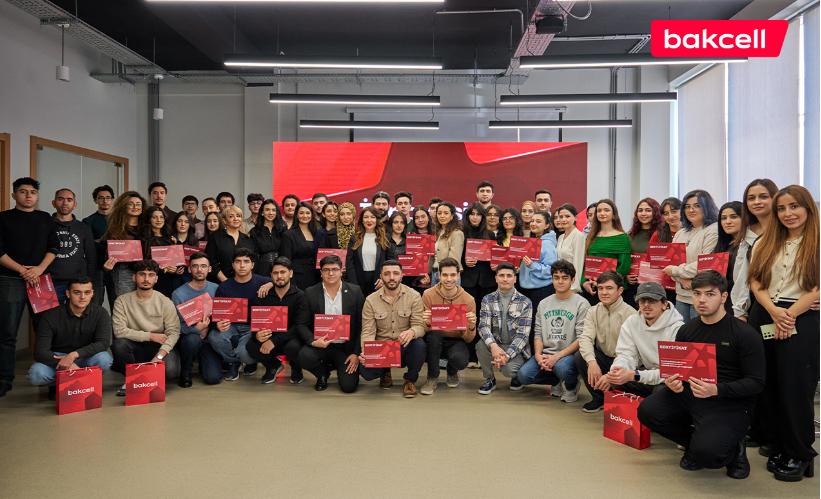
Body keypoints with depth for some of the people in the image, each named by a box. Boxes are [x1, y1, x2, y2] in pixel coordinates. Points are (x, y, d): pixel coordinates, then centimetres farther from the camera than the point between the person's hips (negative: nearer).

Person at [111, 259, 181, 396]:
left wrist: (159, 355, -26)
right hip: (134, 347, 1)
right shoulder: (122, 301, -2)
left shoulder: (165, 302, -3)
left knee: (171, 370, -30)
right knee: (118, 344, -32)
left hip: (159, 347, -1)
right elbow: (119, 331, -13)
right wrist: (150, 336, -15)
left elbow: (173, 332, -10)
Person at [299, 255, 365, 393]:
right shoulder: (310, 293, -2)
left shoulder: (355, 291, -3)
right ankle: (323, 374, 6)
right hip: (321, 344, 1)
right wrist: (313, 341, -19)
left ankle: (340, 367, 23)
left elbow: (361, 325, -1)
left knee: (349, 386, -15)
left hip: (347, 346, -1)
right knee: (304, 356, -30)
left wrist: (357, 353, -7)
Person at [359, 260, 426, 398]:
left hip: (406, 347, -1)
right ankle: (385, 372, 15)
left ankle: (410, 380, -1)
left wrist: (411, 332, -38)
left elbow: (420, 326, -13)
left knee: (419, 344, -34)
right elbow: (368, 332, -7)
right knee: (365, 370, -27)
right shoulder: (371, 300, -4)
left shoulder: (414, 296, -7)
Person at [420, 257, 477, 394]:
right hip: (434, 342, 0)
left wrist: (471, 327, -29)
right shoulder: (428, 295, -10)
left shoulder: (468, 300, -11)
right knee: (433, 334, -33)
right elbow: (425, 330, -8)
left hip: (456, 341, 0)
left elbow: (468, 339, -7)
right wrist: (427, 324, -31)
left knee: (460, 359, -33)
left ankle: (452, 373, 8)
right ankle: (432, 378, -11)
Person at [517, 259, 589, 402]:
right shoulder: (543, 303, 14)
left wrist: (557, 357, -18)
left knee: (562, 367, -38)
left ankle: (571, 385, 1)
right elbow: (538, 333, 11)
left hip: (569, 354, -5)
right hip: (546, 353, 5)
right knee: (524, 375, -20)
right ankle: (558, 382, 10)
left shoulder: (581, 304, -3)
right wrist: (538, 355, -9)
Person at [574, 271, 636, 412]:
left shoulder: (630, 314, -15)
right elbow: (585, 338, -14)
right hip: (602, 359, 4)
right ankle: (599, 398, 0)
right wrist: (592, 362, -34)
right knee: (580, 357, -23)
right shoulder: (593, 311, 1)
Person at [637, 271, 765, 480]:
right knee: (647, 410, -19)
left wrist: (716, 390, -27)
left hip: (729, 402, -5)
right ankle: (696, 442, 8)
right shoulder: (686, 331, 8)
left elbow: (756, 382, -11)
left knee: (705, 452, -29)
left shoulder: (746, 334, -8)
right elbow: (675, 368, 14)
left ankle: (733, 449, 10)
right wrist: (672, 382, -12)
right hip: (689, 393, 6)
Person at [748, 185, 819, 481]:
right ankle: (777, 447, 20)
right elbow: (756, 282, 5)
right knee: (770, 386, 8)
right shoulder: (766, 243, 13)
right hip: (764, 317, 4)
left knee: (796, 388, -2)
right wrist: (773, 311, -11)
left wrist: (789, 315, -15)